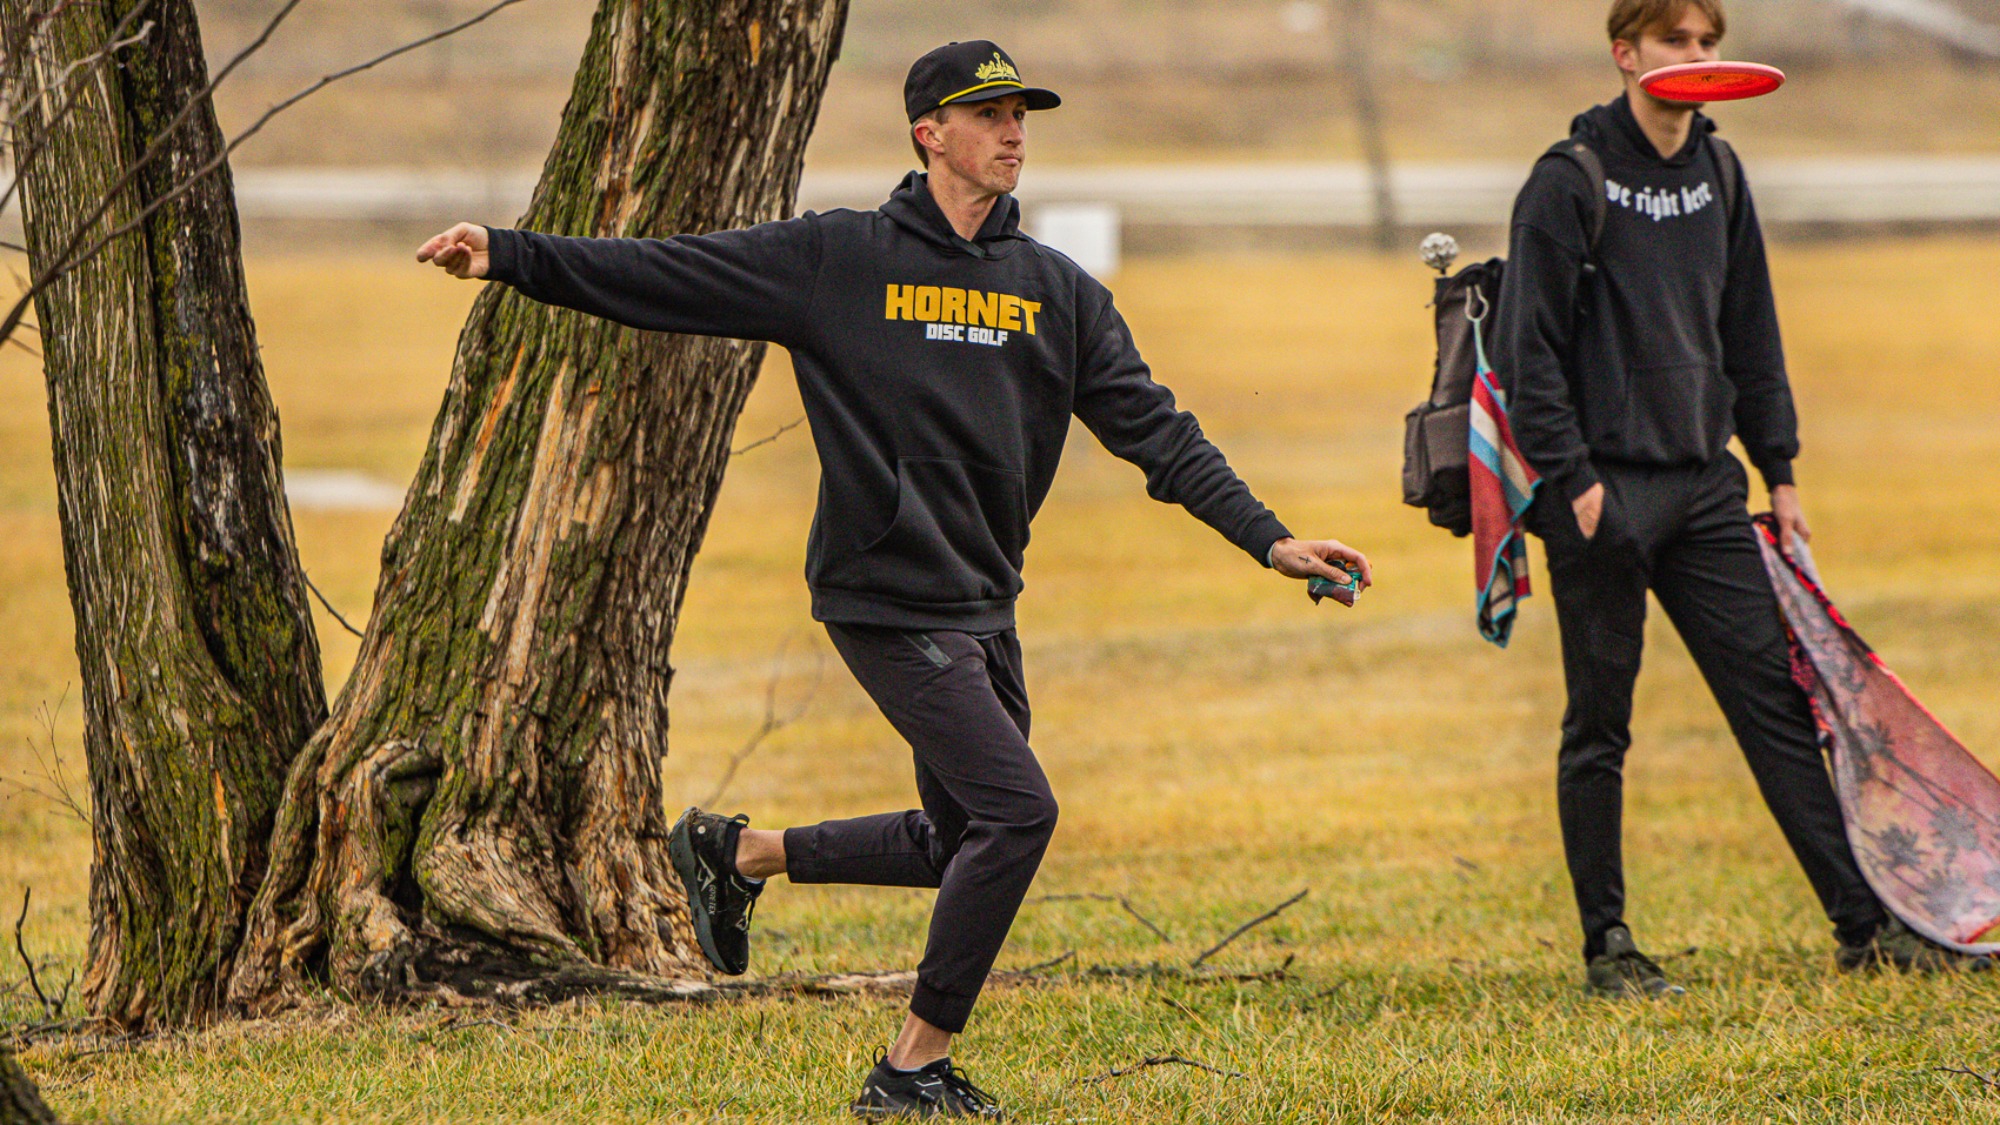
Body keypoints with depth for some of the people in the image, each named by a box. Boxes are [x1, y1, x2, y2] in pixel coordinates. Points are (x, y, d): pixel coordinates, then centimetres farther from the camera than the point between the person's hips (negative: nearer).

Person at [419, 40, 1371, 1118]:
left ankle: (740, 851, 33)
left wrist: (1267, 540, -2)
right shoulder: (838, 259, -4)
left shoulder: (1059, 291, 10)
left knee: (964, 840, 13)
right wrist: (508, 256, -13)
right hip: (888, 596, -7)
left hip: (983, 604, 7)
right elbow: (666, 274, -5)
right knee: (1015, 812, -15)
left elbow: (1156, 431, 7)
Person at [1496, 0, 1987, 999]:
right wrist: (1572, 480, -16)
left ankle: (1862, 924, 5)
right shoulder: (1570, 182, -8)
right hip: (1606, 489, -6)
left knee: (1776, 699, 4)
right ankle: (1606, 947, 8)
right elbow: (1528, 346, -11)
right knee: (1599, 727, 1)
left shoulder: (1718, 175, 11)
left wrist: (1779, 471, 15)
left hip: (1705, 485, 6)